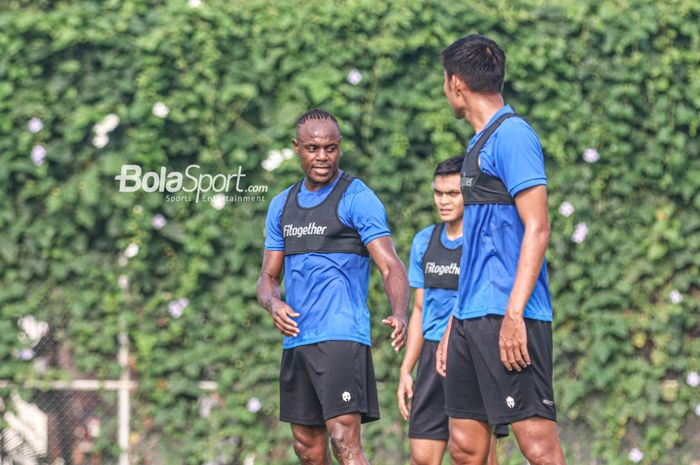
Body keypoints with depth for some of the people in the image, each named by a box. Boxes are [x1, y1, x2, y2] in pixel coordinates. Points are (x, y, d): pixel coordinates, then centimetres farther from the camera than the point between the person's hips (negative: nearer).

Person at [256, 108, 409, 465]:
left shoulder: (358, 199, -4)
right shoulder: (282, 205, 16)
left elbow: (391, 266, -13)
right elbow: (268, 278, 19)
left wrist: (399, 315, -33)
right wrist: (274, 303, -6)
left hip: (341, 337, -7)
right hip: (296, 340, 7)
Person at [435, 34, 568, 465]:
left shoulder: (511, 135, -8)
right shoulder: (481, 143, 21)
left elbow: (537, 229, -16)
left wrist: (514, 314, -22)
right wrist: (455, 325, 24)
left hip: (507, 318, -10)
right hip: (473, 317, 10)